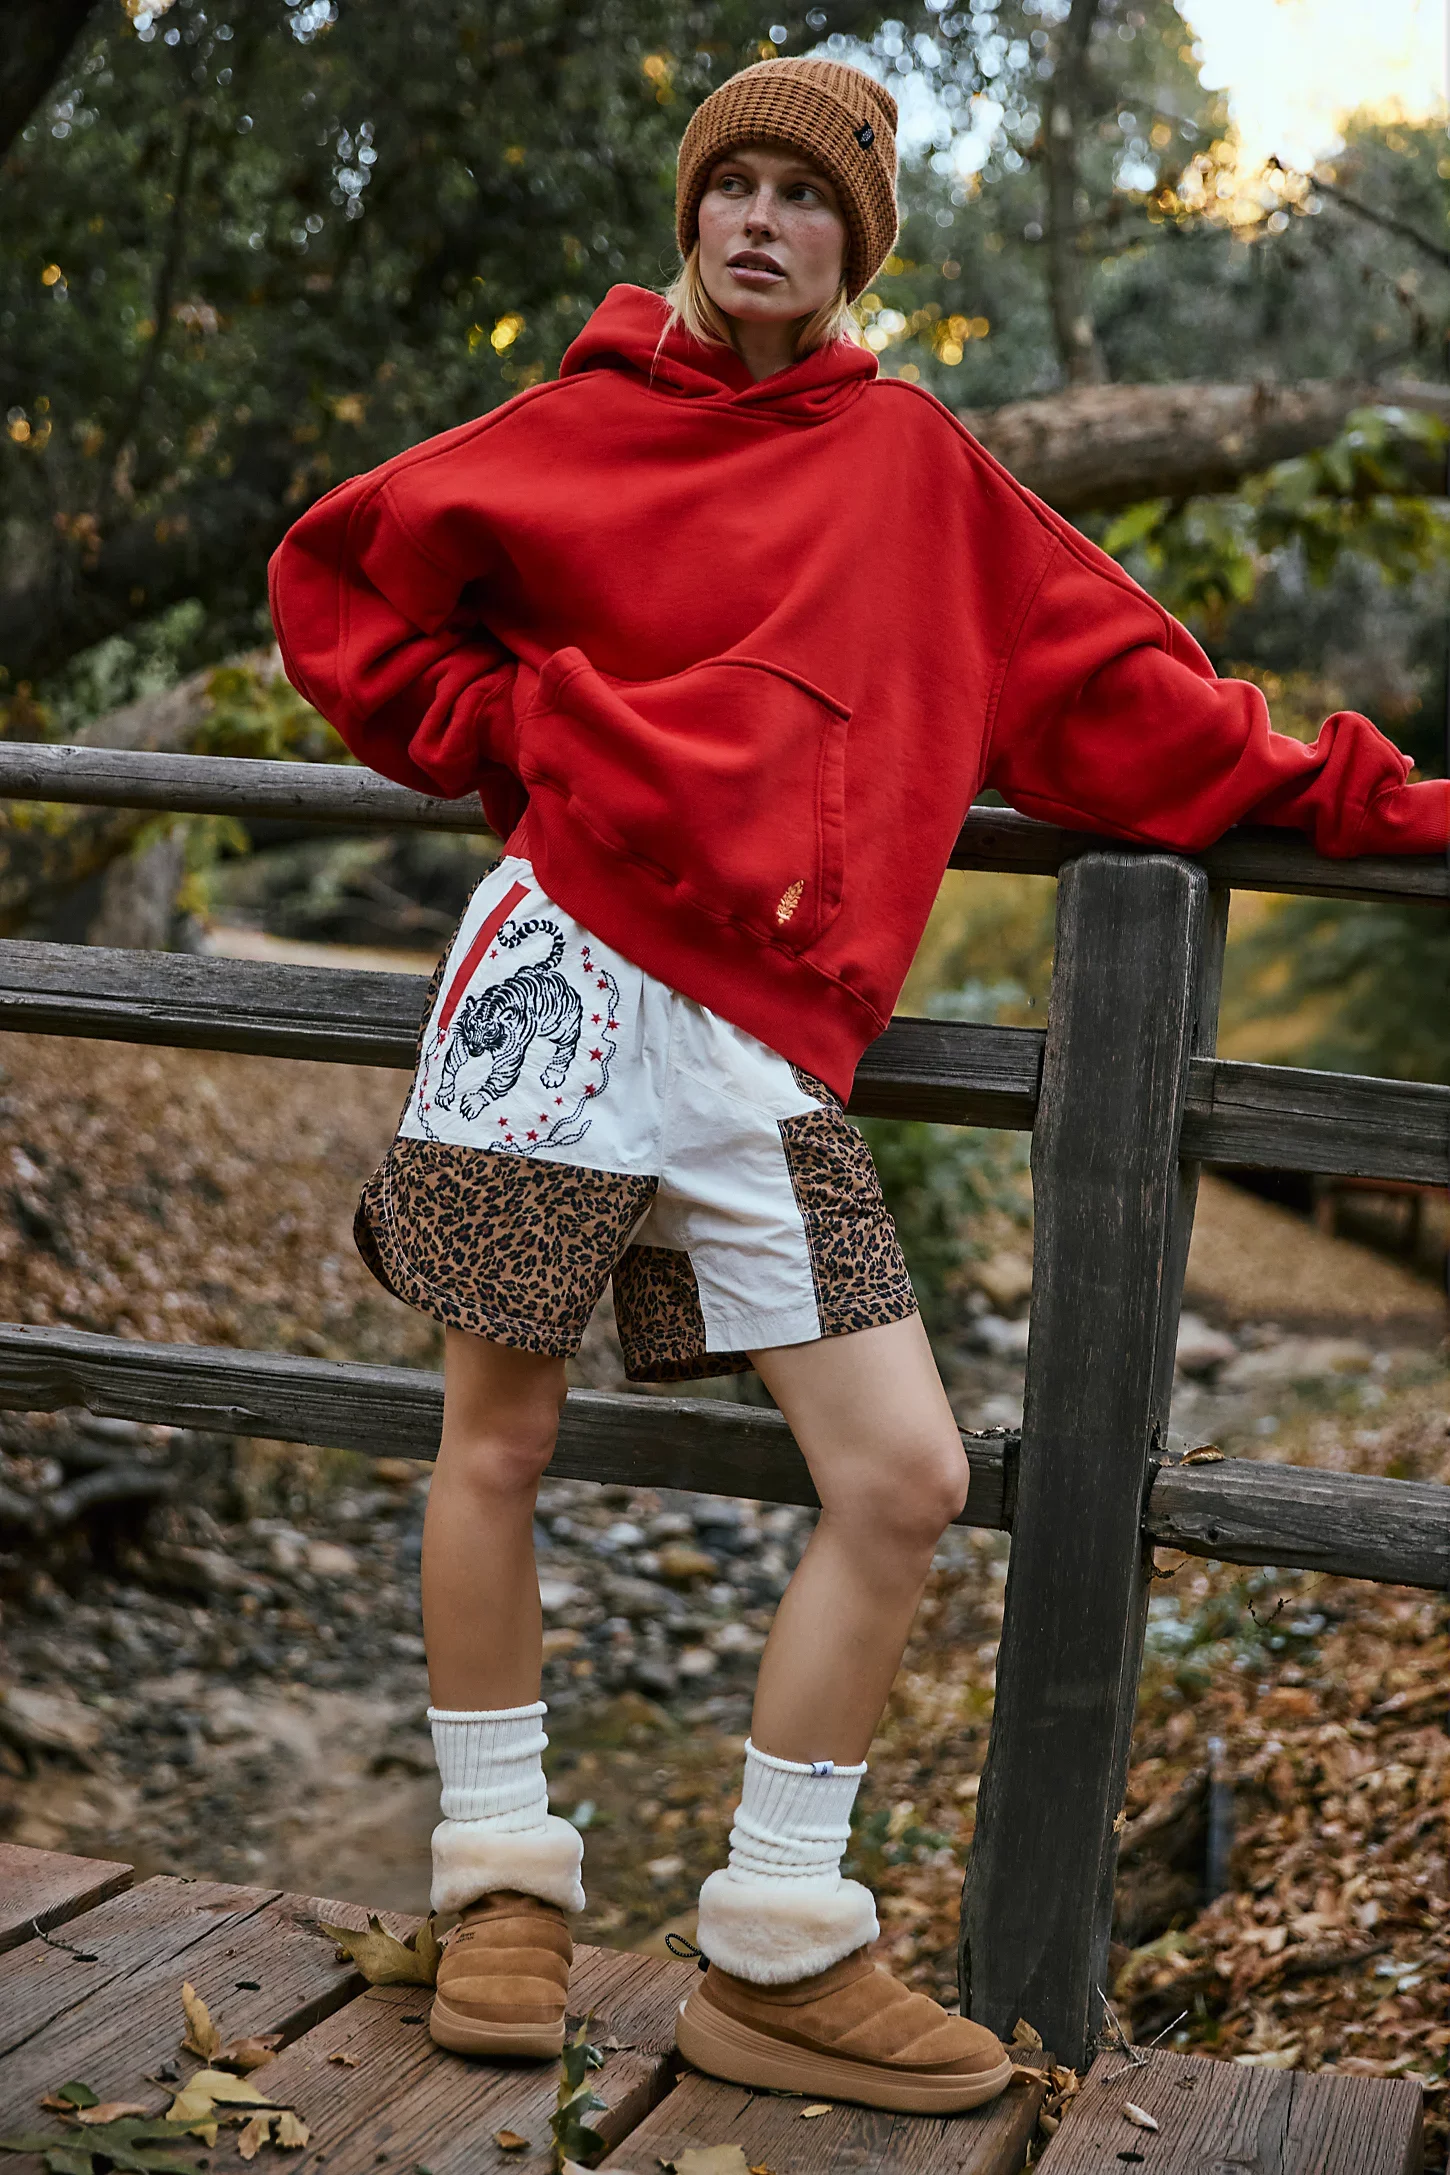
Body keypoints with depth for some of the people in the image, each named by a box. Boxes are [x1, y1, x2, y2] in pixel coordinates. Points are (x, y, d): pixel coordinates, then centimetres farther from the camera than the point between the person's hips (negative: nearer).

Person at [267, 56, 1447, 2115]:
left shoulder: (914, 462, 15)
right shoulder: (580, 428, 10)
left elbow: (1114, 685, 17)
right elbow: (337, 576, 18)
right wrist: (504, 738, 7)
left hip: (768, 1050, 3)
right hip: (576, 968, -2)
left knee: (905, 1480, -5)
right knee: (498, 1442, 2)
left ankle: (777, 1956, 8)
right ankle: (504, 1879, 21)